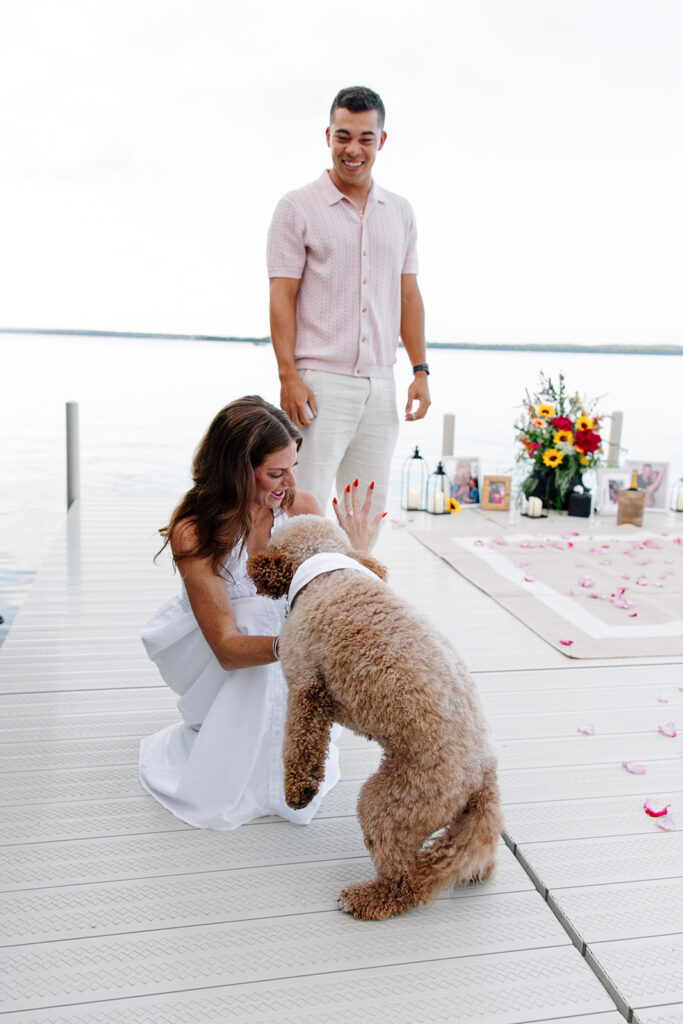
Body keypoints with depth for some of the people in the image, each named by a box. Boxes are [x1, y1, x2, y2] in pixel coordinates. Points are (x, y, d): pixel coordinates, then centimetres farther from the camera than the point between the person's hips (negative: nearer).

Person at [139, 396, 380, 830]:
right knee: (258, 612, -36)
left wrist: (355, 554, -35)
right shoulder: (193, 534, -29)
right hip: (202, 653, -3)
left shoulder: (301, 508, -19)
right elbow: (226, 647, -34)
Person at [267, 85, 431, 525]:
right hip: (320, 381, -5)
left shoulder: (400, 212, 15)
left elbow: (408, 295, 17)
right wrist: (289, 376, -13)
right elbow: (282, 298, -4)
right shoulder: (297, 208, 1)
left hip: (380, 385, 5)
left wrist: (421, 371, 9)